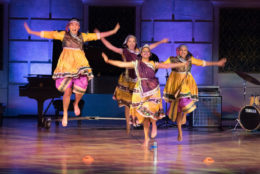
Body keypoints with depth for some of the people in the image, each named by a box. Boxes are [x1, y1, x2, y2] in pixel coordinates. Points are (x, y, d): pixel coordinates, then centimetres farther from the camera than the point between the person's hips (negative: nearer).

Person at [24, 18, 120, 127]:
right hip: (66, 64, -2)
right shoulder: (63, 34, 9)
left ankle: (76, 104, 23)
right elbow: (48, 34, 9)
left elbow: (98, 35, 18)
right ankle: (65, 114, 10)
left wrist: (113, 31, 19)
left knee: (81, 89, -12)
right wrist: (31, 32, 8)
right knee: (67, 91, -7)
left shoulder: (83, 36, 14)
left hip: (80, 64, 2)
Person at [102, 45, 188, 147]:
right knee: (144, 115, 1)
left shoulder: (153, 64, 9)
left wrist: (182, 64, 5)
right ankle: (146, 138, 10)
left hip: (152, 90, -1)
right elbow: (121, 64, 8)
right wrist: (108, 61, 3)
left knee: (151, 108, -25)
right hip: (140, 91, 1)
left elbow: (167, 65, 8)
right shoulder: (136, 63, 10)